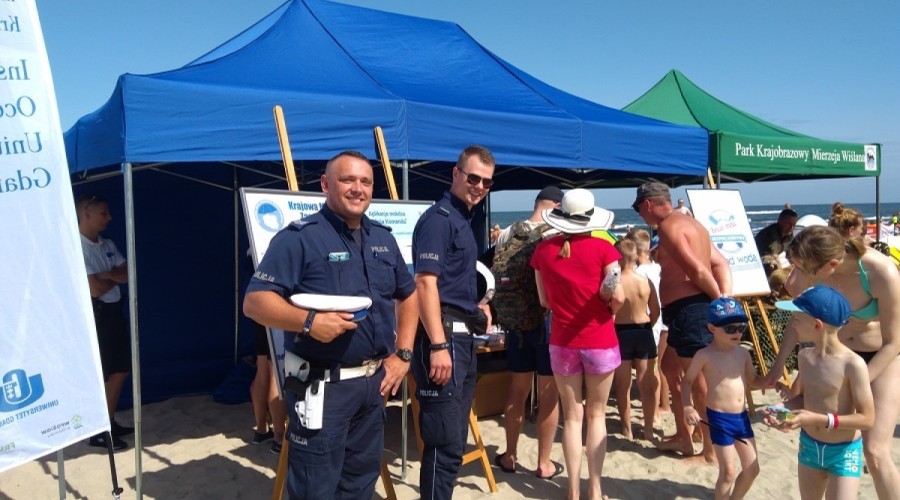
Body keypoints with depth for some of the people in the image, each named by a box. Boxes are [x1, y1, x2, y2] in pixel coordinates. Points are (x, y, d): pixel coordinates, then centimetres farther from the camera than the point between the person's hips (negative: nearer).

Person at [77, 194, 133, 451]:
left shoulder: (107, 245, 10)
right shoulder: (77, 247, -16)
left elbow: (128, 275, 4)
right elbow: (95, 289, -21)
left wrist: (108, 275, -13)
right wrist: (116, 278, -3)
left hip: (114, 311, 9)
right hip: (94, 315, -8)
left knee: (120, 370, 14)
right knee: (99, 376, 0)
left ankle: (110, 422, 27)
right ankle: (97, 432, 12)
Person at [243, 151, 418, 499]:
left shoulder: (383, 239, 10)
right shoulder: (299, 237, -11)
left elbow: (408, 296, 20)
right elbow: (254, 302, -16)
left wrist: (402, 355, 10)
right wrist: (308, 320, -32)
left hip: (374, 381, 7)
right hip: (322, 385, -6)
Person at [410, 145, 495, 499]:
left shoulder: (463, 219, 17)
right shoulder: (439, 218, -11)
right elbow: (425, 283, -21)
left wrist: (477, 307, 13)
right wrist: (438, 346, -26)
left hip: (462, 336, 10)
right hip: (443, 336, -10)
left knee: (454, 439, 18)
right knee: (446, 442, -5)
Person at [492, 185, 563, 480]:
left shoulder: (506, 235, 5)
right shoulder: (557, 236, -11)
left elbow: (496, 277, 12)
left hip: (516, 322, 5)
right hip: (549, 322, -5)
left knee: (517, 389, 16)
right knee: (549, 393, 5)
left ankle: (510, 456, 25)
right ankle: (544, 463, 13)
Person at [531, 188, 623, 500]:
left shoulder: (543, 250, -4)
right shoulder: (602, 248, -10)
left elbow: (545, 301, 2)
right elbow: (618, 297, -13)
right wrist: (608, 312, 7)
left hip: (562, 342, 2)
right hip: (600, 340, -1)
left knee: (572, 416, 13)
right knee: (596, 414, 13)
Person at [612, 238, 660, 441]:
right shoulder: (646, 281, -6)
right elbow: (655, 312, 2)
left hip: (620, 334, -2)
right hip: (643, 332, 3)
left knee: (623, 386, 11)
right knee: (646, 384, 12)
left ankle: (627, 430, 19)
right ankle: (648, 429, 19)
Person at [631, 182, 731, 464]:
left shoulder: (669, 226, -13)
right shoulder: (689, 223, 19)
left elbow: (697, 269, -21)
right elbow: (720, 263, 15)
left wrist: (718, 300, -8)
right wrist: (725, 298, 4)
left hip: (689, 310, -11)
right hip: (688, 310, 11)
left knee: (698, 382, -2)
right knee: (671, 368, 21)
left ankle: (711, 452, 9)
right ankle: (683, 436, 30)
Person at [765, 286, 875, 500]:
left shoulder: (852, 364, -24)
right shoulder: (804, 356, -3)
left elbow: (867, 418, -21)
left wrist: (820, 419, -29)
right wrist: (783, 411, -11)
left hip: (844, 452, -6)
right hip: (808, 446, 6)